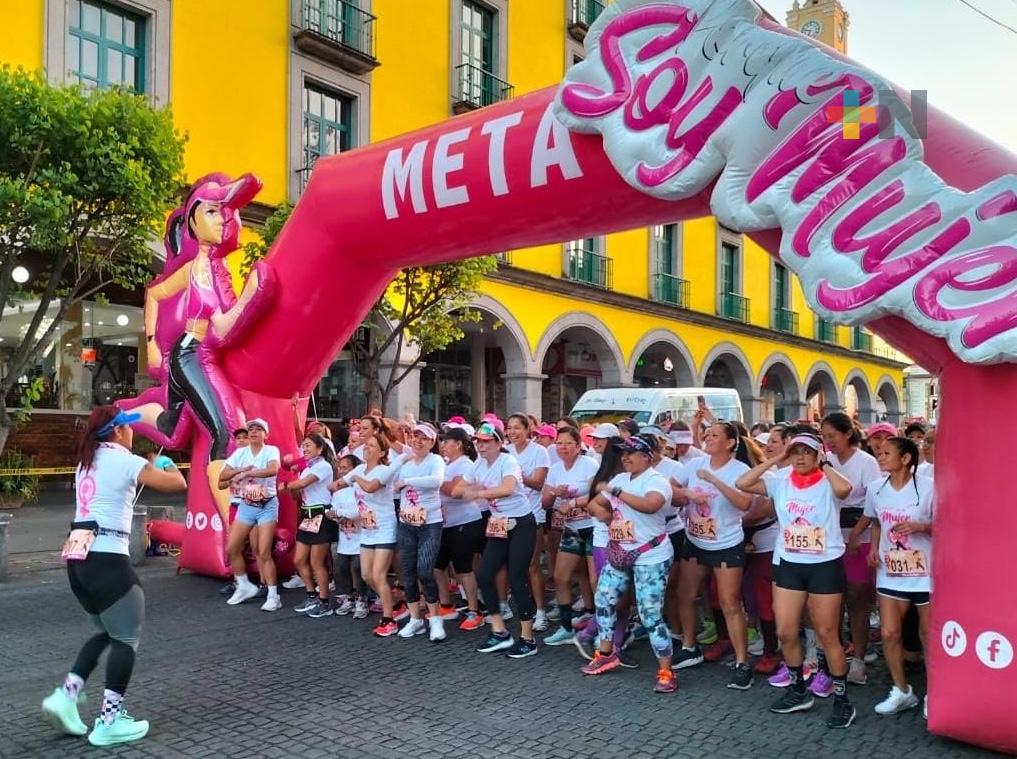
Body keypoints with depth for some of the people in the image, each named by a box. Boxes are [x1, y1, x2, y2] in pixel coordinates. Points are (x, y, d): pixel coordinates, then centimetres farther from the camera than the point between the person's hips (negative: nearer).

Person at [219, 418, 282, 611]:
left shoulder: (271, 450, -10)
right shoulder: (240, 453, 3)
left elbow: (273, 469, -31)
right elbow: (222, 476, -2)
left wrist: (246, 473, -27)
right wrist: (241, 470, -19)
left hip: (267, 506, -5)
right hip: (246, 506, 5)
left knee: (264, 553, -8)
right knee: (232, 548, 5)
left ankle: (273, 596, -1)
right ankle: (244, 586, 24)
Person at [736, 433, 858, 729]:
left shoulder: (827, 482, -11)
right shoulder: (780, 480, -2)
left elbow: (844, 488, -34)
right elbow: (742, 483, -11)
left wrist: (824, 465, -17)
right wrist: (775, 459, -9)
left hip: (825, 565, -4)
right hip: (788, 564, 4)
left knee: (827, 635, 5)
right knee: (785, 632, 9)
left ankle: (842, 699, 21)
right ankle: (798, 690, 30)